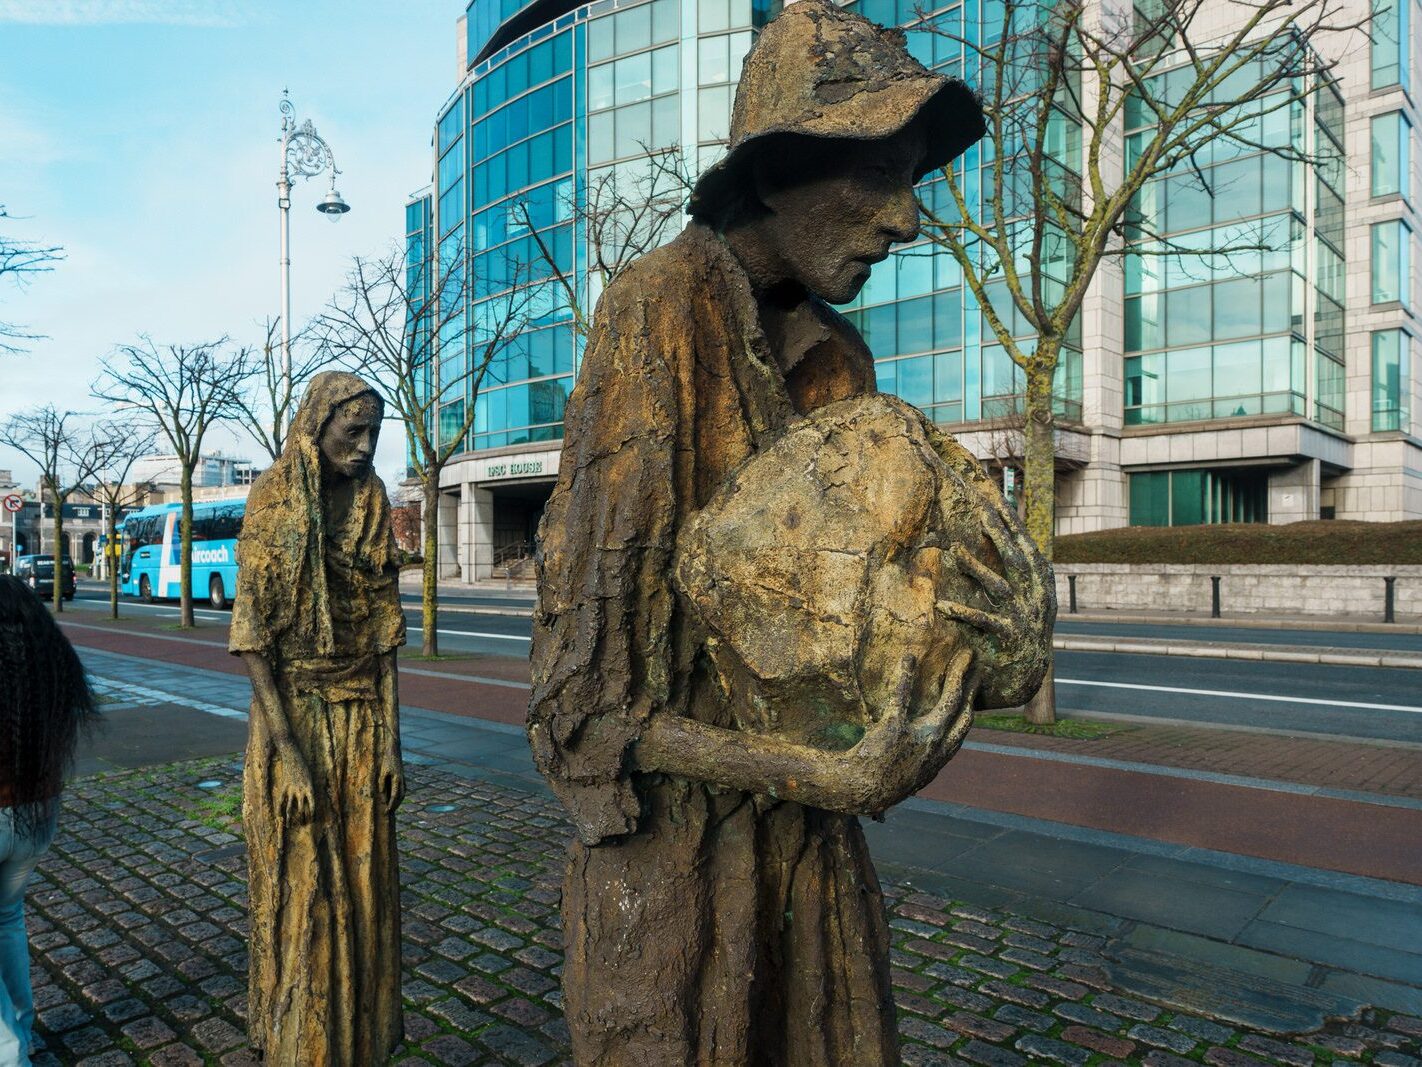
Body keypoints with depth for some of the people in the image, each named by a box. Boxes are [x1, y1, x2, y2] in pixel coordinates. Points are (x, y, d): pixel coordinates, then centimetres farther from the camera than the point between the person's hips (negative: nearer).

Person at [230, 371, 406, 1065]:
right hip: (292, 716, -4)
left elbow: (383, 635, 4)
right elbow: (253, 634, -12)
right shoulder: (272, 504, -8)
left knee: (362, 886, 11)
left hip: (363, 720, 4)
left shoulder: (373, 510, 4)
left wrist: (390, 741, 0)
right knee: (299, 893, 5)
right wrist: (288, 752, -17)